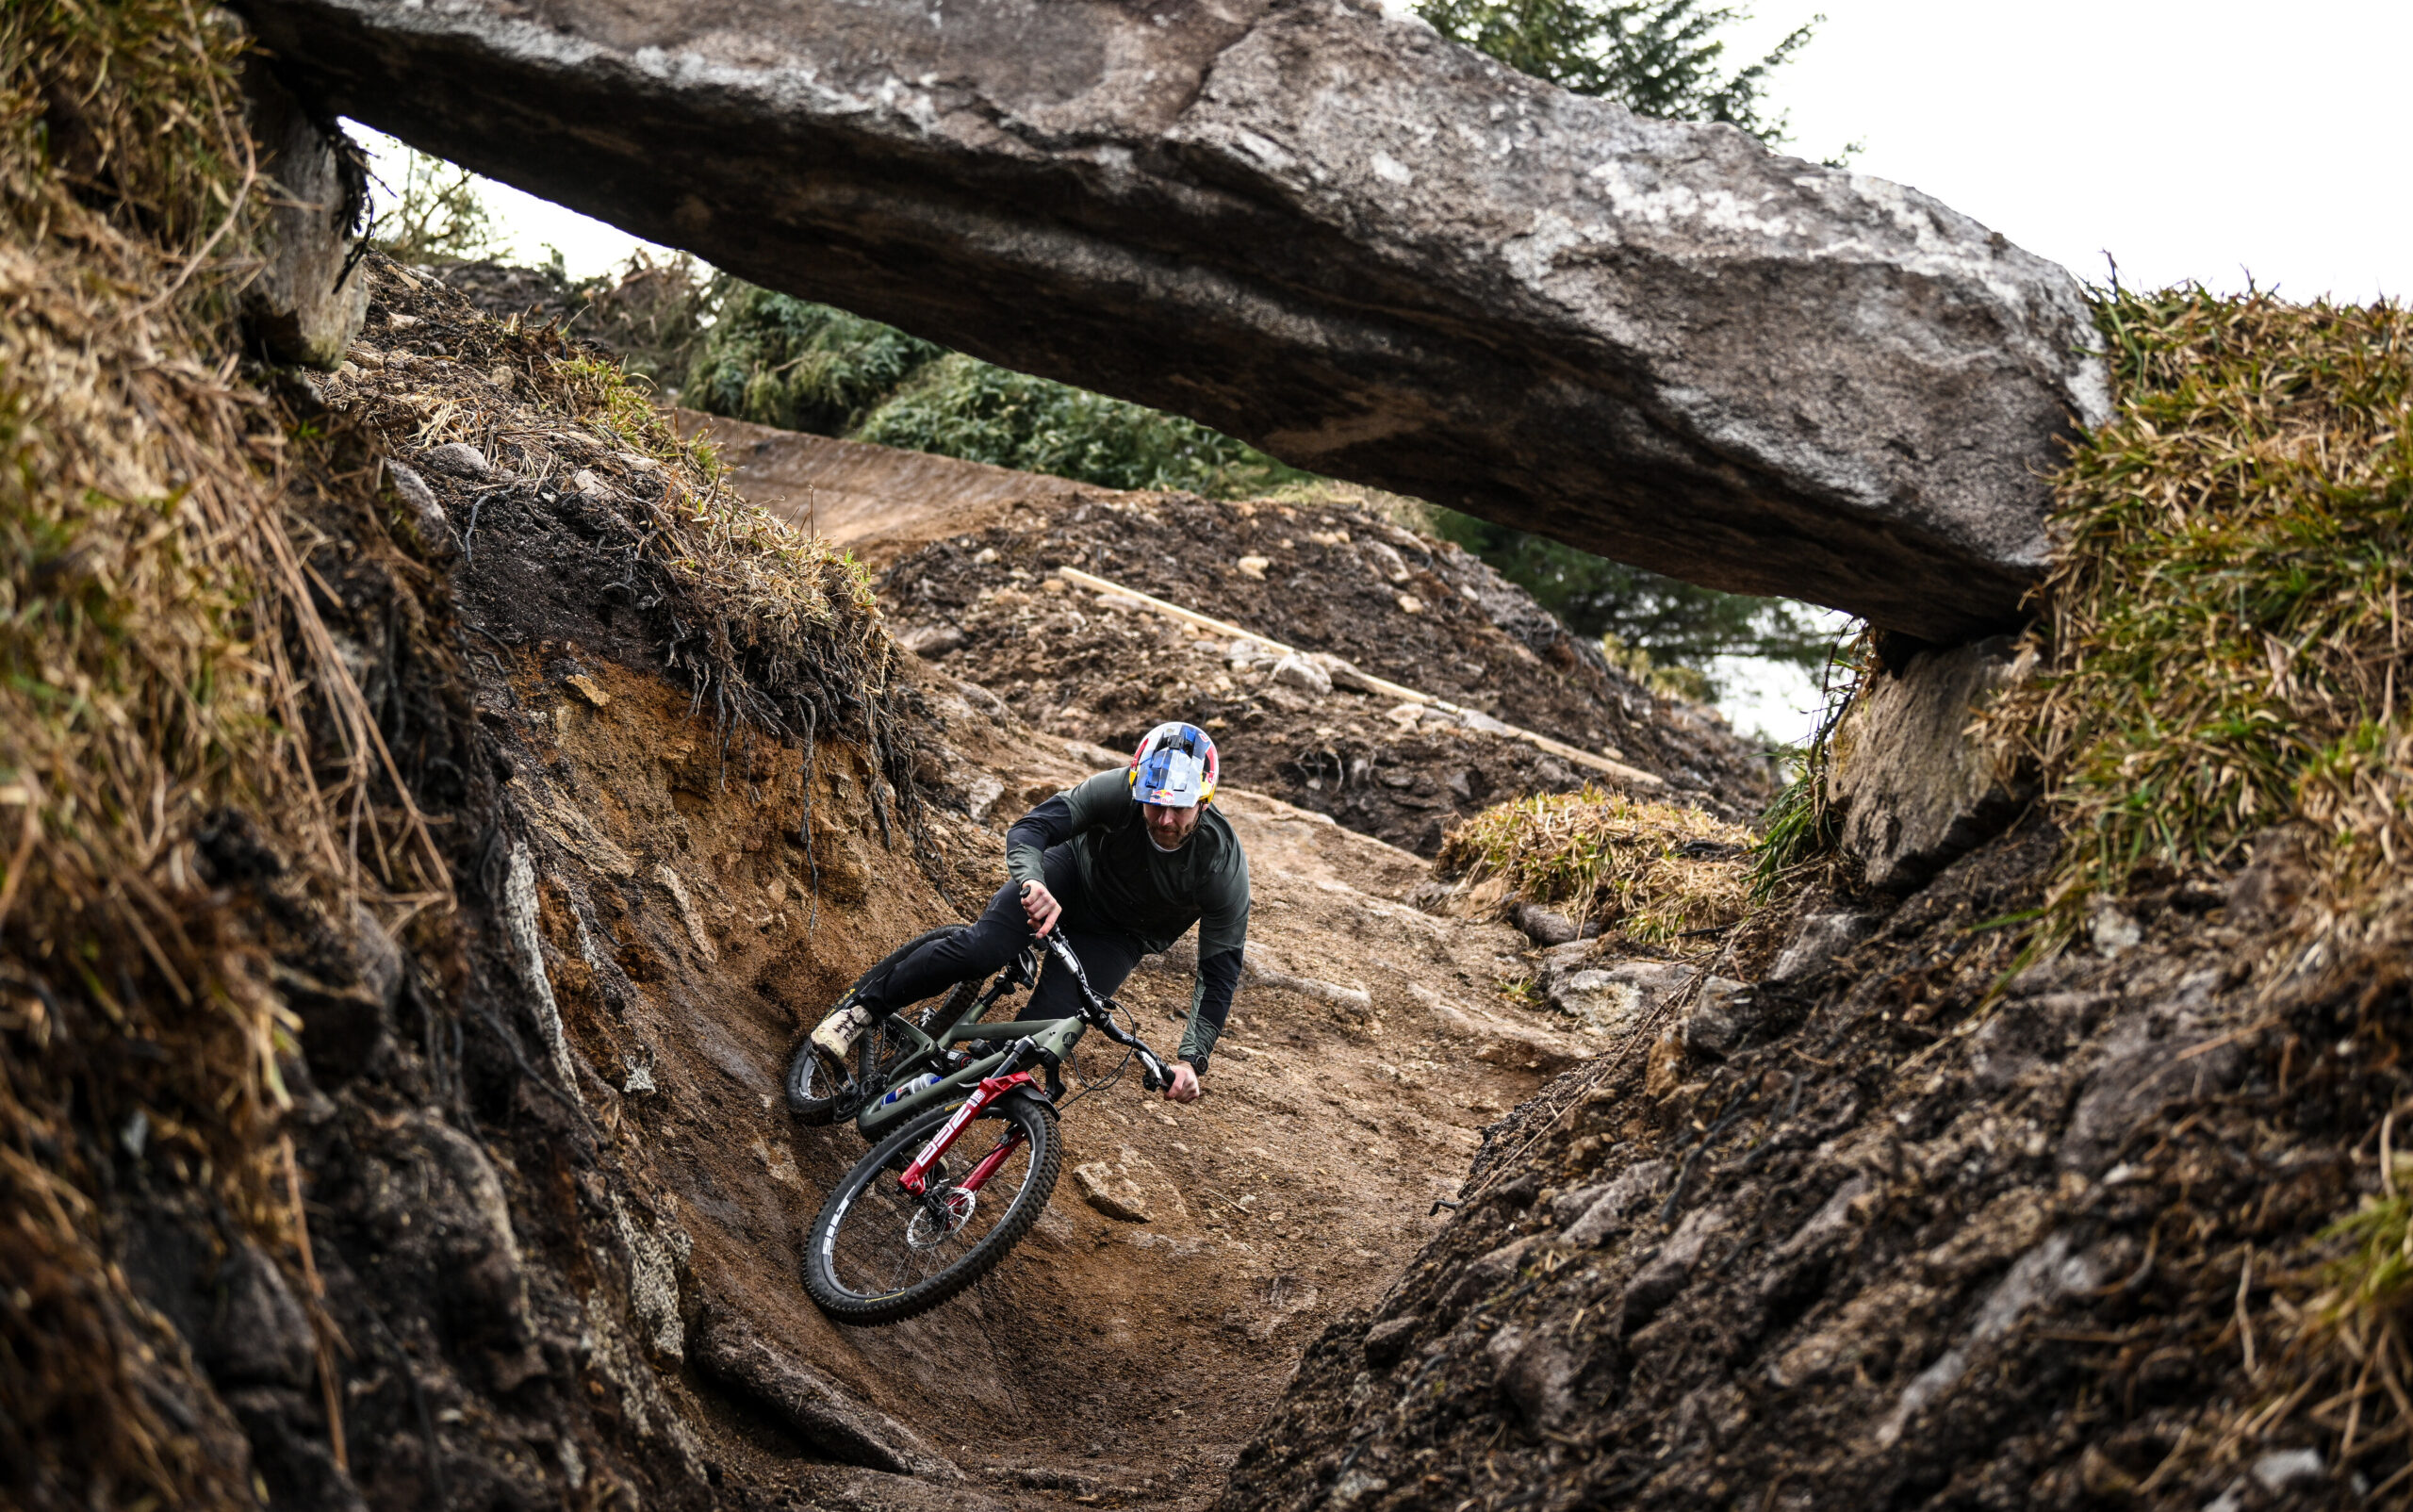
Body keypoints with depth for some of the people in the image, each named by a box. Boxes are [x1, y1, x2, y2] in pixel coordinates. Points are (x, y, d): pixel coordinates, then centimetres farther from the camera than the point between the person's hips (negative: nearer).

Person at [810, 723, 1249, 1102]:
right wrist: (1032, 882, -56)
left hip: (1118, 935, 1)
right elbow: (1028, 829, -32)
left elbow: (1220, 970, -24)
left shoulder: (1224, 868, -30)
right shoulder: (1119, 789, -31)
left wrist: (1192, 1061, -34)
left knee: (1051, 1022, -20)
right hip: (1073, 869, 0)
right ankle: (863, 1006, -7)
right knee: (980, 949, -25)